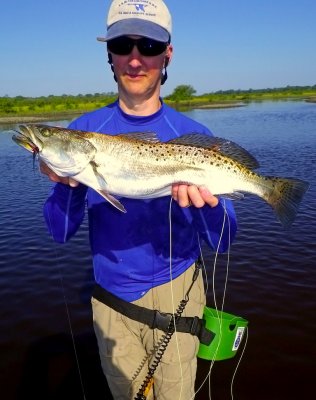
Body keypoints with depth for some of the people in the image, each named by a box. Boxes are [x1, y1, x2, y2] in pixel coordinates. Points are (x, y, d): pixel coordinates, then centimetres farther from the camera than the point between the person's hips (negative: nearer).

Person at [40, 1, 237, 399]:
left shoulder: (194, 136, -11)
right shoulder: (83, 131, -7)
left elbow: (221, 241, -10)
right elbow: (60, 233, -7)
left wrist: (207, 204, -31)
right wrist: (66, 183, -26)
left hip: (175, 293, -1)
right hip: (111, 297, 1)